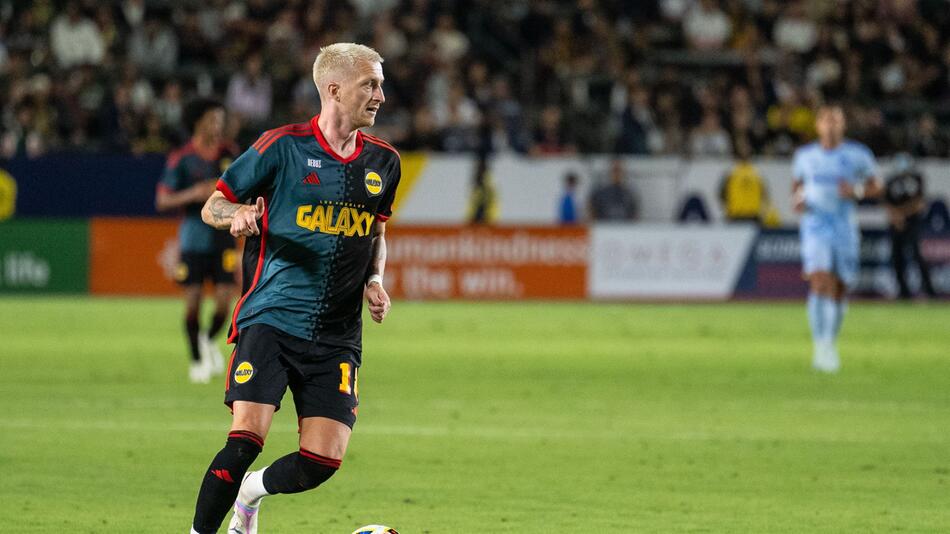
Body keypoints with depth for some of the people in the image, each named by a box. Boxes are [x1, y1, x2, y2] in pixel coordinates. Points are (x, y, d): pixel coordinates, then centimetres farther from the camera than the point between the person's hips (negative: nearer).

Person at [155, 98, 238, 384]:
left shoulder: (229, 154, 5)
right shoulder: (180, 159, -5)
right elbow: (162, 201, -6)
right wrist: (193, 194, -19)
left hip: (223, 238, 2)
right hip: (193, 239, -2)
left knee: (224, 301, -6)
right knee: (193, 301, -3)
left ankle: (209, 341, 24)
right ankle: (197, 359, 16)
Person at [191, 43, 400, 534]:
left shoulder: (383, 161, 10)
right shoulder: (283, 145, -4)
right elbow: (212, 206, 4)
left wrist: (375, 281, 8)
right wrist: (237, 215, -19)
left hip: (337, 336, 4)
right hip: (271, 319, -4)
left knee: (325, 459, -5)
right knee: (246, 438, -19)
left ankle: (250, 493, 27)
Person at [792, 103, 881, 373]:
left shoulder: (857, 155, 0)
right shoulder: (805, 155, 6)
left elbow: (876, 188, 7)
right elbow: (797, 185, 20)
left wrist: (857, 191, -14)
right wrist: (797, 200, -2)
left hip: (845, 227, 1)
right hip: (815, 226, -1)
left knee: (839, 289, 8)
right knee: (820, 282, -19)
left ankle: (831, 344, 30)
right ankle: (821, 347, -25)